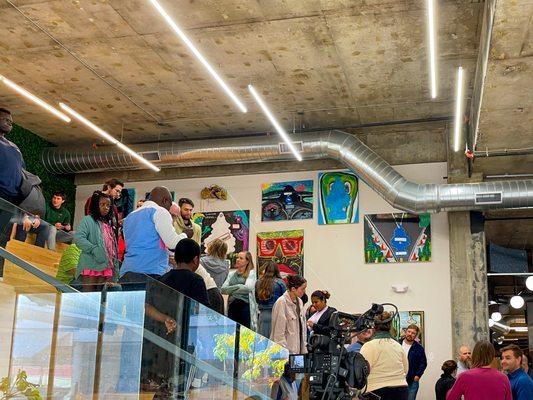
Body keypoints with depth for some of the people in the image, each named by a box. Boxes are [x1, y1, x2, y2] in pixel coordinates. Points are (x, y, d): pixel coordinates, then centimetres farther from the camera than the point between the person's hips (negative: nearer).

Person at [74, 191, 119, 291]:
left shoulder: (108, 223, 20)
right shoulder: (88, 220, 0)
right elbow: (78, 238, -14)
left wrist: (115, 267, 15)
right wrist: (94, 249, -22)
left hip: (106, 268, 6)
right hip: (91, 267, -6)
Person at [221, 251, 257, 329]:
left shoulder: (251, 273, 2)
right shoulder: (231, 274, 15)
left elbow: (248, 288, -15)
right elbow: (223, 289, 4)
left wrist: (231, 290, -5)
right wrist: (238, 286, -7)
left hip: (245, 305, -4)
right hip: (232, 306, 4)